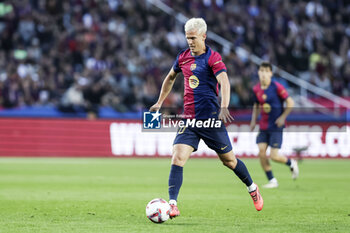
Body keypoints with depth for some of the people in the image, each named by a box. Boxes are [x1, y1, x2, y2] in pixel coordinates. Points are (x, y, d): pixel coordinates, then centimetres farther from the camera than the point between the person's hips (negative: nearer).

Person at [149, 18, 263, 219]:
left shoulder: (213, 58, -9)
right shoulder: (183, 57, 9)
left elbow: (224, 82, -24)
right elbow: (170, 77, 28)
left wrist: (224, 107, -39)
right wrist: (160, 102, 29)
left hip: (210, 118, -4)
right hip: (189, 119, 4)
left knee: (228, 160, 8)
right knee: (178, 158, -15)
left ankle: (252, 188, 34)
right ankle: (172, 204, -20)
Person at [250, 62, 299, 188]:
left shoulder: (277, 87, -12)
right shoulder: (256, 89, 4)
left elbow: (290, 103, -7)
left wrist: (283, 117, -15)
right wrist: (253, 120, 9)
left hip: (276, 126, -5)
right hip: (263, 126, 5)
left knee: (274, 156, -10)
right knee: (261, 151, -9)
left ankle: (291, 163, 22)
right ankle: (272, 181, 3)